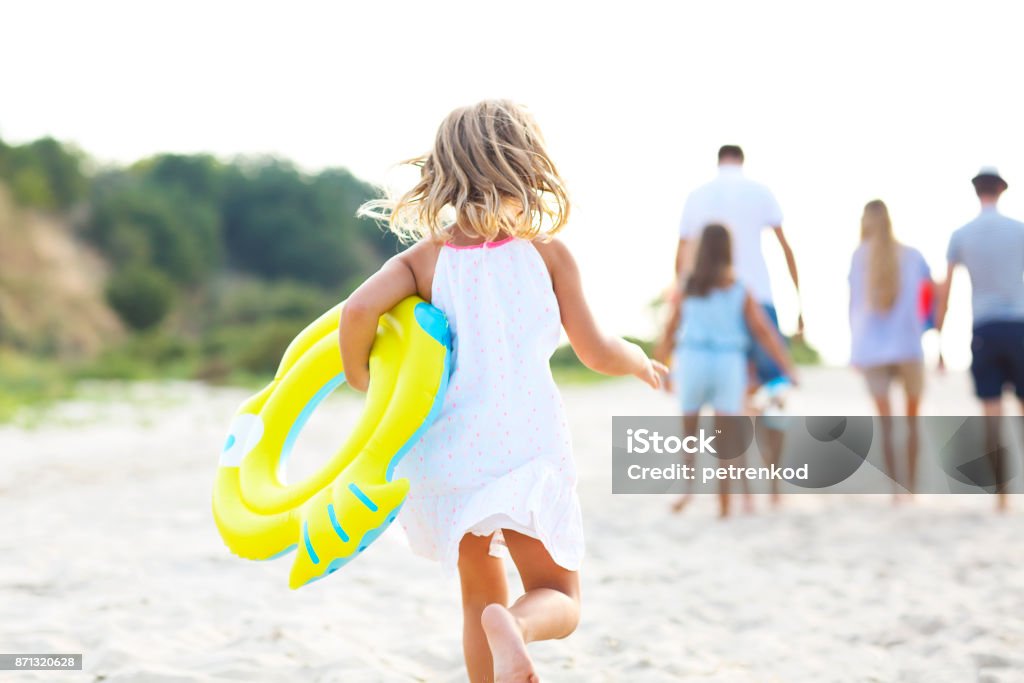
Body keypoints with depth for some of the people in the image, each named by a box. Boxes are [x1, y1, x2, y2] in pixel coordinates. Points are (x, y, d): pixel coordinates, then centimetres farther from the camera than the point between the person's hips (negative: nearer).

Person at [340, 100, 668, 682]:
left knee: (480, 594, 22)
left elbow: (359, 309, -17)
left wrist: (359, 375, 1)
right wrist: (642, 363, 25)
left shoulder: (425, 258, 0)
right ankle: (515, 628, -26)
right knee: (560, 599, 9)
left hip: (449, 455, 2)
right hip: (529, 449, -2)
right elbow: (597, 353, 4)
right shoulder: (548, 252, 0)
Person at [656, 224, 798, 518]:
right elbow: (764, 333, -1)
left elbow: (669, 332, 5)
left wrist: (661, 368, 17)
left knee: (689, 428, 14)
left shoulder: (685, 289, 3)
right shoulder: (740, 291, 2)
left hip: (692, 359, 0)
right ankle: (724, 502, 4)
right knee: (726, 435, 6)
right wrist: (788, 368, 4)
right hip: (730, 362, 0)